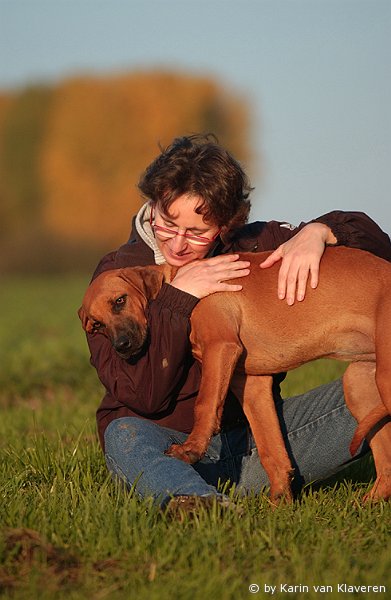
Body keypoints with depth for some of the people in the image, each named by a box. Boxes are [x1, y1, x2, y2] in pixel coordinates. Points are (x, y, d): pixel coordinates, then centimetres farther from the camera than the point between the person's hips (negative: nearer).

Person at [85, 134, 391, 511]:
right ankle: (196, 501, -66)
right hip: (170, 443, -3)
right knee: (126, 437, -39)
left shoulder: (256, 246, 4)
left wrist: (317, 232, -16)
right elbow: (141, 396, -16)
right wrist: (177, 298, -22)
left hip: (254, 435, 4)